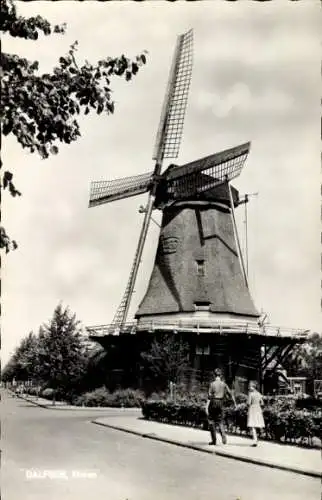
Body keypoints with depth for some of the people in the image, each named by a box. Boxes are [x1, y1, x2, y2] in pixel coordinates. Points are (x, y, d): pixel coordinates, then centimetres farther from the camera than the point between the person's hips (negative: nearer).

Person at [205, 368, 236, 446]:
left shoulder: (212, 384, -8)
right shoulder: (224, 384, 4)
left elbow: (209, 396, -12)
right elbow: (230, 393, 5)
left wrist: (206, 407, -7)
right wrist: (235, 403, 13)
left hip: (213, 403, -3)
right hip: (220, 404, 3)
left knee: (211, 421, 8)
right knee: (220, 421, 12)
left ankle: (214, 440, 8)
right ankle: (223, 435, -14)